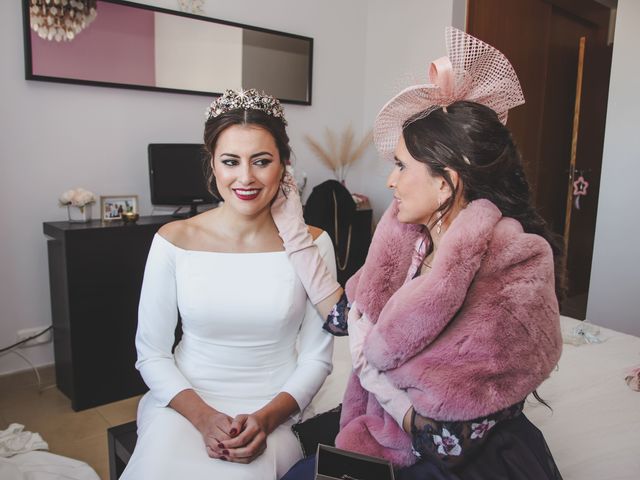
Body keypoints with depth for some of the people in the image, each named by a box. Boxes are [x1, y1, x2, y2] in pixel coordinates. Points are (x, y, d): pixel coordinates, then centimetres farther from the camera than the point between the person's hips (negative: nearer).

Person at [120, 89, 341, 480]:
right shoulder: (174, 241, -5)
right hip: (184, 401, 1)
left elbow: (316, 358, -1)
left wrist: (265, 418, -14)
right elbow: (152, 353, 0)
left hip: (271, 411, -1)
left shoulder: (312, 244, -5)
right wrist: (203, 416, -14)